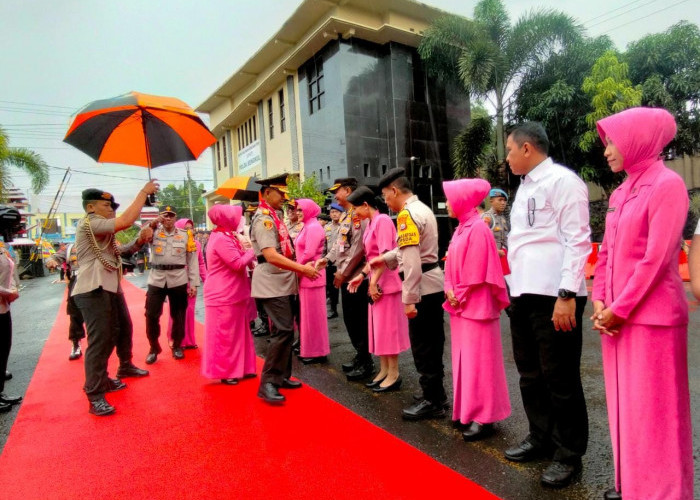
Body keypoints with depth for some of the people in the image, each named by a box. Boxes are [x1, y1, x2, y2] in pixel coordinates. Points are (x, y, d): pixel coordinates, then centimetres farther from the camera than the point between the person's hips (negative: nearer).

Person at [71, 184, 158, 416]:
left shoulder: (103, 230, 20)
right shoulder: (88, 223, -13)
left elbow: (119, 252, 19)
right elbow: (125, 221, -27)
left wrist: (139, 241, 0)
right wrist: (143, 192, -20)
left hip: (111, 288, 11)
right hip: (94, 291, -11)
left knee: (123, 329, 23)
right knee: (100, 340, -12)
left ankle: (125, 367, 45)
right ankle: (95, 396, -6)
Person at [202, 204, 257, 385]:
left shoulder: (226, 237, 15)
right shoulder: (221, 239, -19)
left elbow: (237, 260, 18)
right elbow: (238, 263, -25)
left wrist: (242, 248, 1)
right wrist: (251, 250, -10)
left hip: (231, 294, 10)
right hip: (224, 296, -10)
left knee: (236, 333, 16)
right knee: (225, 335, 0)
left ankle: (237, 368, 26)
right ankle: (224, 372, 12)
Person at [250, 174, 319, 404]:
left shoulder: (274, 216, 16)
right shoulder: (264, 218, -14)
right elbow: (271, 256, -25)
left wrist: (301, 267, 12)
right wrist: (302, 269, -22)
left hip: (284, 283, 10)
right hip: (273, 284, -10)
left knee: (285, 330, 13)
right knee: (283, 331, -11)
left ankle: (281, 376, 25)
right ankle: (267, 384, -2)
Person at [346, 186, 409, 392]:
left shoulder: (382, 220, -15)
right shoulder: (371, 223, 12)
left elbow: (385, 255, -21)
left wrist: (374, 282, -20)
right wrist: (362, 275, 12)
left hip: (385, 283, -9)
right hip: (376, 282, 9)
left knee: (388, 328, 0)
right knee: (378, 328, 14)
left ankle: (393, 375, 12)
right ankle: (384, 370, 26)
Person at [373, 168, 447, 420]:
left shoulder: (406, 214, -17)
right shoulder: (423, 208, 14)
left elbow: (411, 261, -23)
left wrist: (409, 299, -21)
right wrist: (383, 259, 25)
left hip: (423, 286, -10)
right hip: (435, 283, 10)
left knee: (421, 345, 1)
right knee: (432, 342, 18)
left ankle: (432, 402, 13)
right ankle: (436, 392, 31)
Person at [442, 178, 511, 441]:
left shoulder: (478, 229, -16)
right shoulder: (461, 229, 12)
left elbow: (476, 274, -19)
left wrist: (459, 296, -11)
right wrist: (450, 292, -1)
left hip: (476, 306, -9)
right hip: (460, 305, 9)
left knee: (478, 360, 0)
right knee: (464, 358, 15)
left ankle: (484, 417, 12)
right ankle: (468, 410, 28)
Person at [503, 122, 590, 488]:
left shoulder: (563, 180, -8)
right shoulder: (524, 187, 17)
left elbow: (577, 240, -14)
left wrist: (567, 295, -20)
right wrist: (513, 286, 16)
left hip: (553, 296, -9)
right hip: (523, 295, 9)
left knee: (560, 379, 4)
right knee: (531, 375, 18)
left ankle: (568, 454, 21)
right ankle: (541, 437, 36)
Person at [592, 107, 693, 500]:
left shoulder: (667, 185, -11)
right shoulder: (621, 193, 13)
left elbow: (656, 258, -16)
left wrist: (621, 308, -14)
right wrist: (600, 300, 3)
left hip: (651, 314, -8)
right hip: (615, 314, 8)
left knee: (652, 409, 4)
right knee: (623, 404, 15)